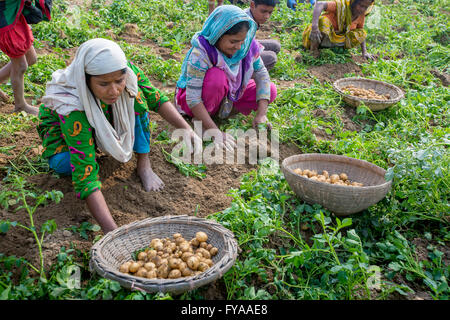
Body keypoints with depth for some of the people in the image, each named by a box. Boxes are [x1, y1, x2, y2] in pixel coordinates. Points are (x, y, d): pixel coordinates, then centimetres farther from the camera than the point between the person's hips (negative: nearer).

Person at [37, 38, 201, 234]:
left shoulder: (129, 72, -32)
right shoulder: (71, 109, -44)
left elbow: (156, 98, -12)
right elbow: (85, 177, -47)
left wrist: (185, 128, -26)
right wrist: (111, 230, -56)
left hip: (106, 118, 3)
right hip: (60, 127, -3)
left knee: (134, 93, -24)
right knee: (63, 164, -35)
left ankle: (144, 165, -13)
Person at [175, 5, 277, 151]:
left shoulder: (247, 46, -17)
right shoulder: (201, 52, -32)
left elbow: (262, 75, -11)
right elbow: (193, 99, -34)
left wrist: (261, 114, -25)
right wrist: (216, 132, -39)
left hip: (229, 93, 6)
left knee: (270, 90, -7)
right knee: (217, 76, -36)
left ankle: (222, 110, -5)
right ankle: (199, 121, -17)